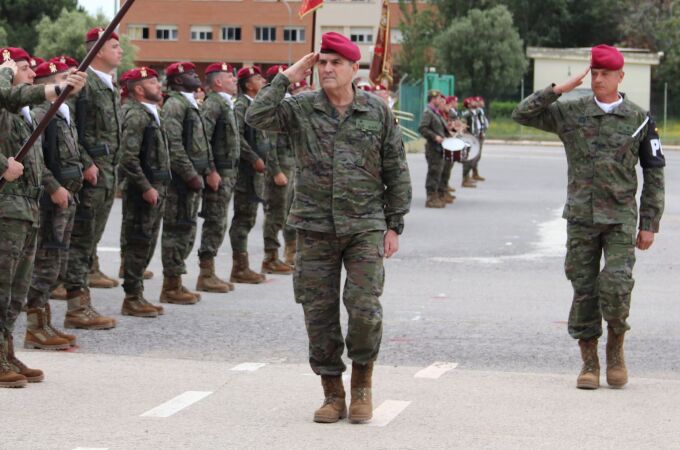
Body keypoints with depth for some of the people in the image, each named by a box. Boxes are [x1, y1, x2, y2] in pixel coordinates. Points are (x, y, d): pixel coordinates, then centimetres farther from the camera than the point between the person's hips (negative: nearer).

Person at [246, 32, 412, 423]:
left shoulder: (378, 112, 3)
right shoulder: (301, 108, 3)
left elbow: (396, 172, 7)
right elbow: (258, 117, -14)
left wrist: (394, 226, 3)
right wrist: (287, 78, -9)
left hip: (365, 227, -1)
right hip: (315, 228, 1)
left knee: (365, 309, -10)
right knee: (320, 314, 3)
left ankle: (362, 384, 12)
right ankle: (333, 394, 16)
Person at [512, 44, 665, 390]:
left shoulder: (639, 120, 3)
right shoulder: (571, 113, 5)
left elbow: (654, 173, 7)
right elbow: (522, 115, 0)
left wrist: (649, 224, 3)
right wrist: (560, 89, -8)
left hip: (620, 218, -2)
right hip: (581, 218, 2)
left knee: (616, 285, -16)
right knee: (583, 290, 2)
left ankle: (616, 348, 8)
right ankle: (589, 362, 13)